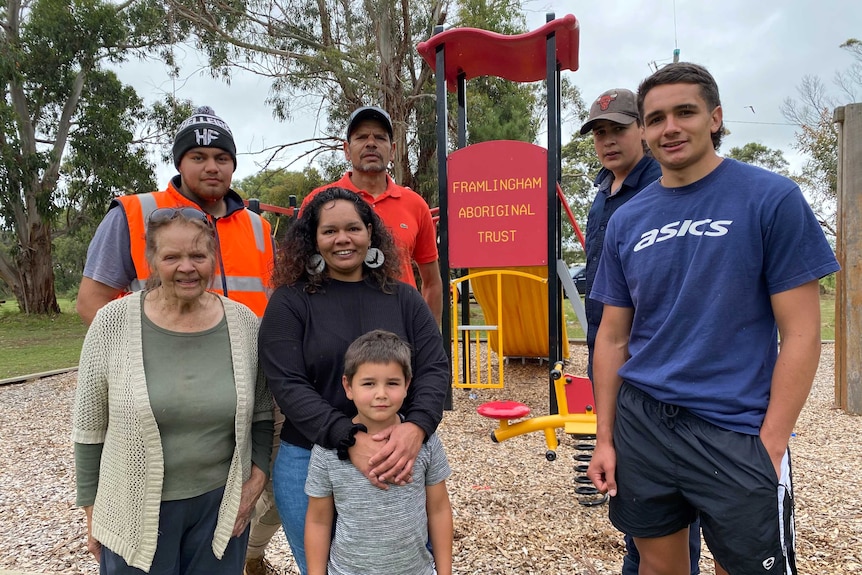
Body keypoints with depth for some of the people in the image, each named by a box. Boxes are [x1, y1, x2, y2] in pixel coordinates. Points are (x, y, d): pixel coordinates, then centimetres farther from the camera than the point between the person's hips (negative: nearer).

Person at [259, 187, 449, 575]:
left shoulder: (404, 299, 4)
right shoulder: (289, 302, -3)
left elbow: (435, 368, -2)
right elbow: (287, 385, -12)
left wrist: (415, 428, -22)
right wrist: (351, 440, -24)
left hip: (399, 459, 2)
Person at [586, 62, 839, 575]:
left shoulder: (772, 199, -6)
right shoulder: (627, 221, 5)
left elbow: (800, 333, -8)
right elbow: (613, 337, 7)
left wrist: (770, 444, -12)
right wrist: (605, 437, 3)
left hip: (735, 432, -3)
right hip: (640, 425, 4)